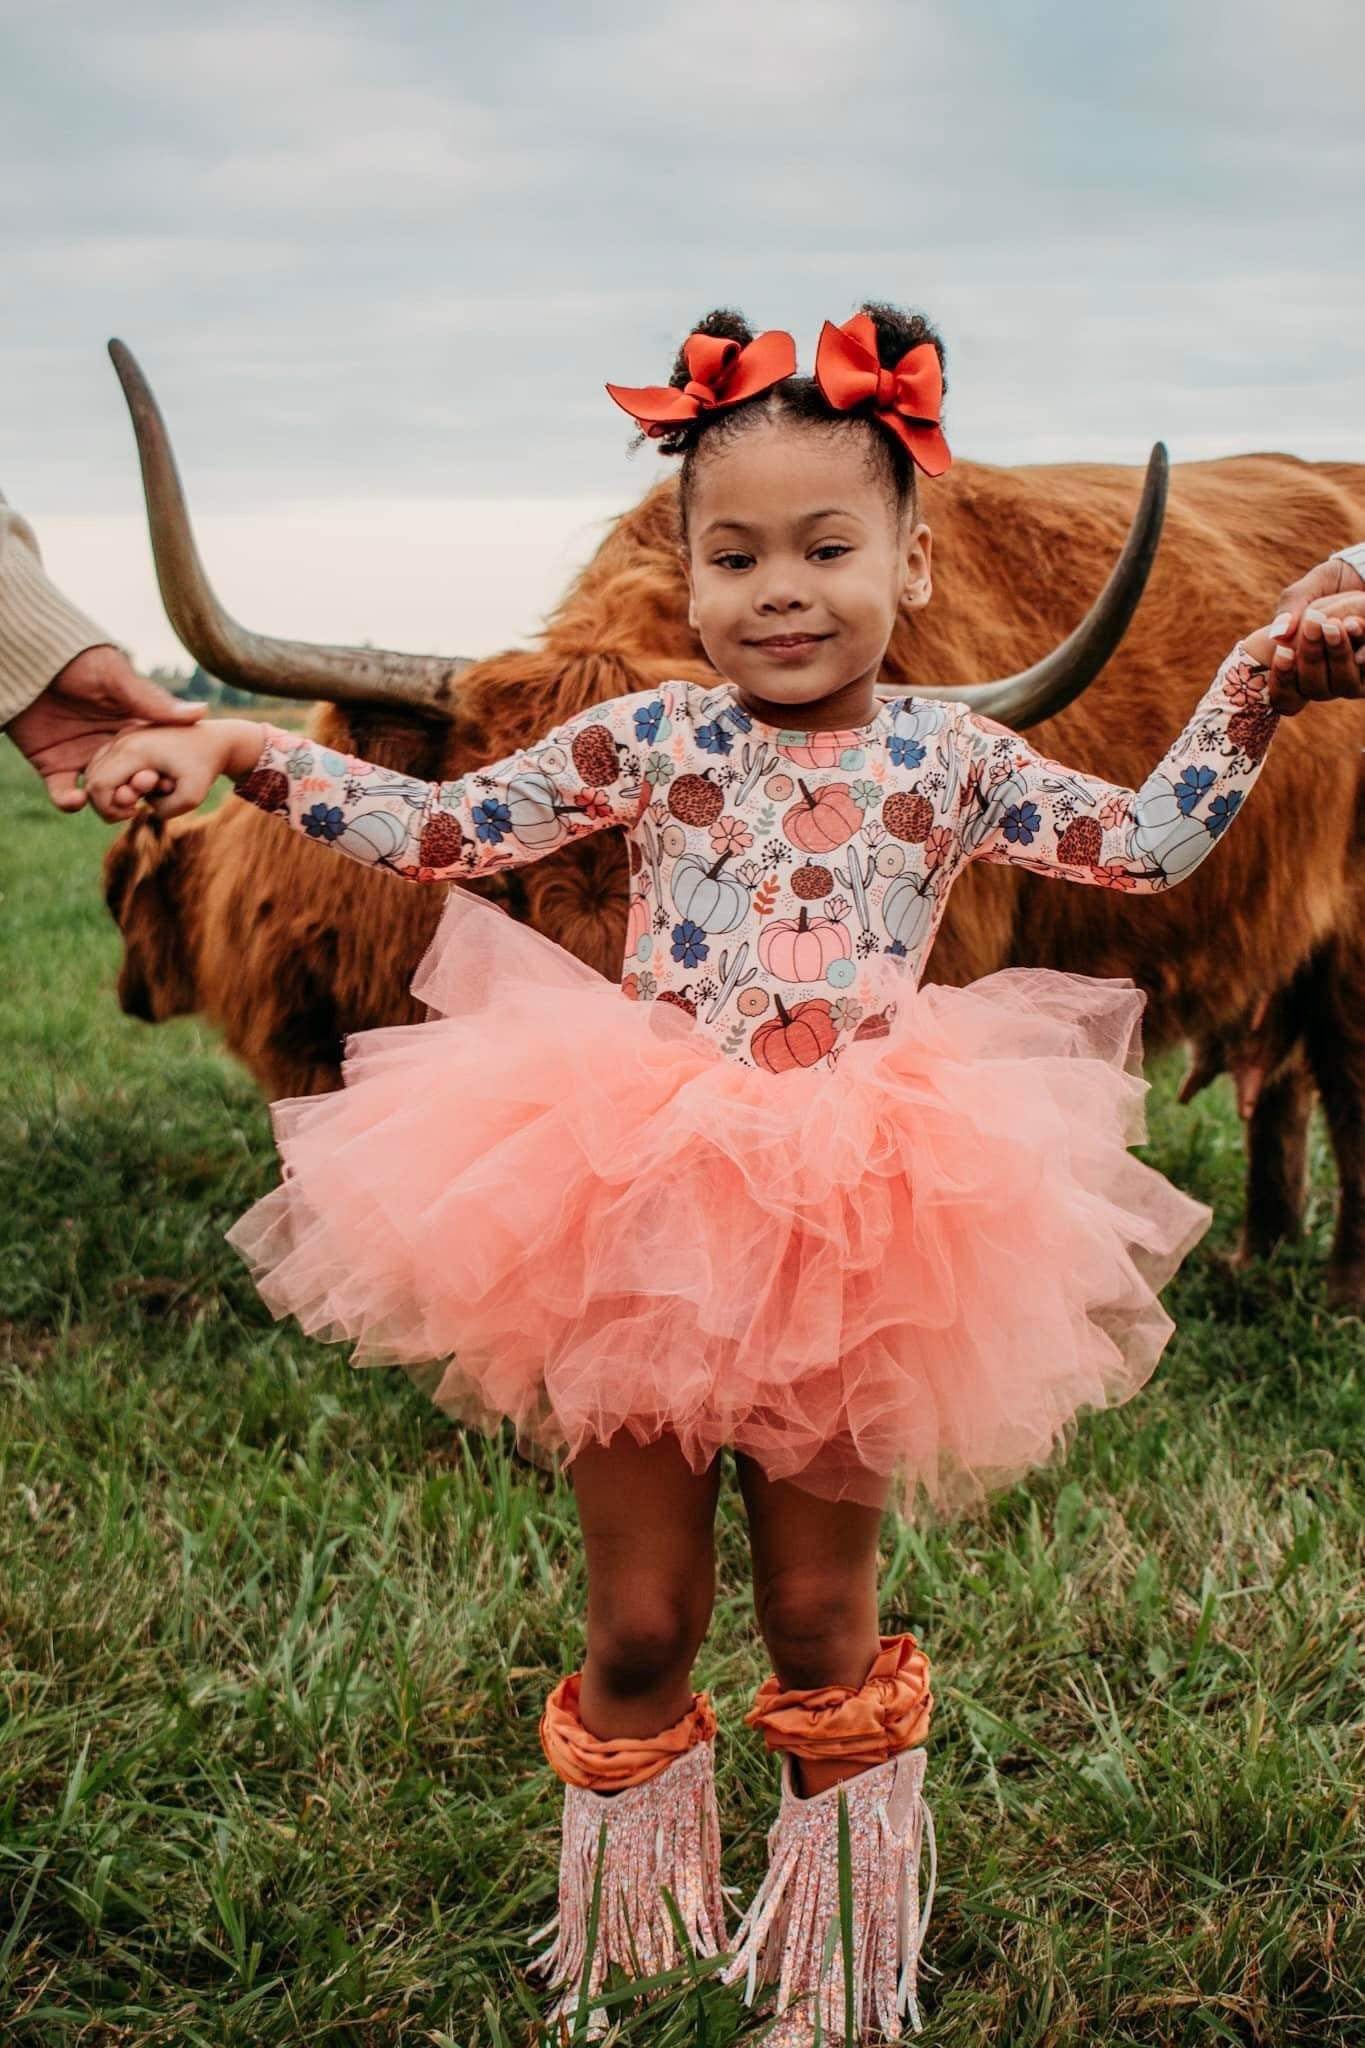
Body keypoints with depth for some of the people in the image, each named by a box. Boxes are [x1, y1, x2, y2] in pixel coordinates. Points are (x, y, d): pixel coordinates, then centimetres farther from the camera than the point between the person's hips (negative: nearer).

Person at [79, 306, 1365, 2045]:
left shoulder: (949, 759, 4)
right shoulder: (644, 741, 1)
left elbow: (1151, 845, 7)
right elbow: (431, 829, 3)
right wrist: (237, 749, -4)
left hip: (852, 1242, 0)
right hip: (637, 1224, 0)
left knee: (823, 1620, 13)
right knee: (641, 1625, 10)